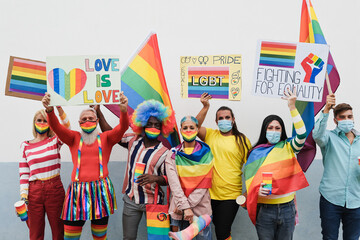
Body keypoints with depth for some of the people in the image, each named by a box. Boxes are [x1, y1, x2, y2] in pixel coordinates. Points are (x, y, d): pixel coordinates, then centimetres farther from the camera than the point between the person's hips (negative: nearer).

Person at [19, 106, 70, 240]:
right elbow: (24, 174, 5)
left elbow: (66, 128, -18)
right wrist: (24, 196, -4)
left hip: (55, 188, -1)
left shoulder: (55, 141, 3)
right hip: (34, 191, 1)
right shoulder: (25, 146, 7)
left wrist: (58, 107, -30)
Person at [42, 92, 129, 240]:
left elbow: (122, 127, -7)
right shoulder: (74, 138, 12)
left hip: (101, 190, 0)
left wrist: (123, 110, -27)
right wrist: (49, 110, -22)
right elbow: (56, 127, -3)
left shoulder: (105, 138, 9)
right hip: (78, 190, 1)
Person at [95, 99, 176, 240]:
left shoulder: (165, 152, -9)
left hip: (152, 202, -3)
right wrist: (98, 111, 4)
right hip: (130, 199, 3)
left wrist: (155, 178, -28)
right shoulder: (134, 140, 2)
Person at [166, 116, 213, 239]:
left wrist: (189, 204, -13)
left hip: (202, 208, 0)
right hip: (179, 211, 0)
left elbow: (204, 184, -5)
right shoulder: (173, 155, 3)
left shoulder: (206, 153, 2)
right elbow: (174, 184, -7)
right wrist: (185, 207, -17)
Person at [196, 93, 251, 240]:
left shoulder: (242, 140, 0)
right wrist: (205, 107, -20)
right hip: (210, 194, 3)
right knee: (220, 227, 16)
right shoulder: (210, 135, 6)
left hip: (230, 196, -2)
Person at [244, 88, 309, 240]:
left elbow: (302, 135, -18)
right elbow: (249, 180, 6)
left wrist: (292, 107, -24)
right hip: (264, 209, 0)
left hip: (287, 208, 0)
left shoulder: (287, 147, 1)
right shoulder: (256, 152, 3)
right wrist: (257, 191, -16)